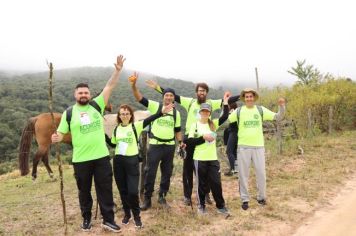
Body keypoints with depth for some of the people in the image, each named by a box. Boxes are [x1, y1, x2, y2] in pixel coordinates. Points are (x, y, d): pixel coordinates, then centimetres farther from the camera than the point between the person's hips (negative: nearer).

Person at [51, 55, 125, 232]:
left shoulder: (97, 105, 2)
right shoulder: (69, 113, 1)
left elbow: (109, 87, -5)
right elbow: (60, 133, 1)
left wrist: (118, 70, -14)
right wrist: (56, 138, -23)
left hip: (101, 157, 0)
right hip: (81, 160, 0)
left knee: (105, 189, 8)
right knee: (84, 191, 16)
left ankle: (108, 220, 22)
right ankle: (86, 218, 37)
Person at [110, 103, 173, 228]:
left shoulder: (136, 126, -7)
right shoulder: (116, 129, 7)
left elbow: (149, 119, -23)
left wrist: (161, 111, -36)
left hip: (132, 161, -4)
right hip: (118, 161, 4)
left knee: (133, 191, -6)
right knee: (123, 190, 11)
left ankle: (136, 216, 16)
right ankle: (127, 214, 31)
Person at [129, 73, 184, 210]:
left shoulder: (176, 113, 7)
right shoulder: (155, 106, -4)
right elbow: (139, 98, -15)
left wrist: (181, 142, 1)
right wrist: (133, 85, -30)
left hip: (170, 146, 4)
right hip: (155, 145, -3)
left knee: (167, 173, 12)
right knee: (150, 173, 0)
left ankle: (162, 197, 29)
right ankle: (147, 199, 15)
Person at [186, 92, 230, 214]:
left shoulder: (213, 123, 6)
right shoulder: (194, 125, -1)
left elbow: (225, 117, -8)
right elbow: (190, 141, -8)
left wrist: (225, 102, -12)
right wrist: (203, 137, -16)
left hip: (213, 159, 2)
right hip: (200, 159, -2)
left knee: (216, 183, 5)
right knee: (202, 183, 7)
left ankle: (221, 206, 20)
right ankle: (201, 206, 24)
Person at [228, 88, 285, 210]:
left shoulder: (261, 110, 2)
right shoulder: (238, 111, -1)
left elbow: (278, 117, 1)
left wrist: (281, 106, -16)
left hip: (258, 146, 1)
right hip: (243, 146, -1)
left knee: (261, 173, 9)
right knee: (243, 174, 6)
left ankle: (261, 197, 28)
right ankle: (245, 199, 20)